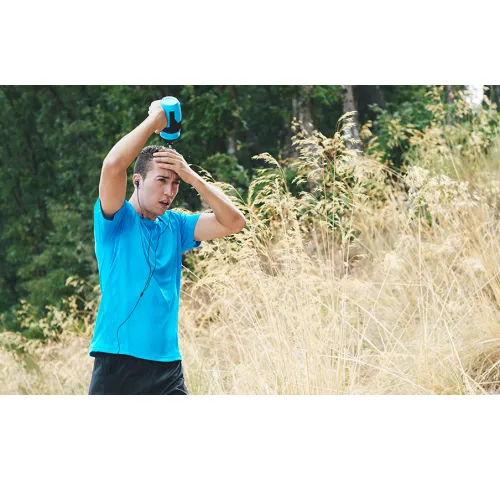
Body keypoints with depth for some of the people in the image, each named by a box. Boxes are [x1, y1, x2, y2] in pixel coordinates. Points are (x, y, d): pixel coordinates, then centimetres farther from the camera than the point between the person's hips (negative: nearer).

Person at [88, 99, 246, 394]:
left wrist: (191, 176, -4)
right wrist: (154, 119, -10)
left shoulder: (175, 226, 12)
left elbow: (233, 223, 3)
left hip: (168, 365, 5)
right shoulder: (116, 219, -2)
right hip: (118, 362, -5)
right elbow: (113, 165, -21)